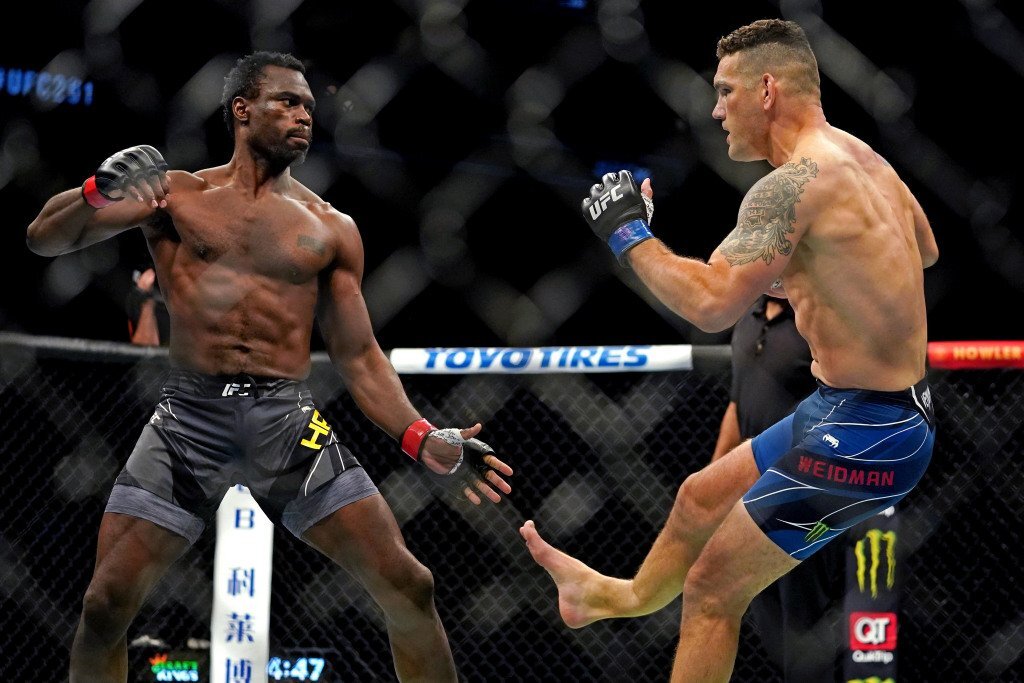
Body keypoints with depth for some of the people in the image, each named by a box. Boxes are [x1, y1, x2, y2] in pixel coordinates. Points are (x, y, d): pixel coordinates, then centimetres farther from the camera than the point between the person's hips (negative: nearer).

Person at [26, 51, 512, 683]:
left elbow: (359, 357, 12)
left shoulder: (331, 229, 13)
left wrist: (422, 438, -5)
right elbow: (45, 238, 3)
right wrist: (99, 192, -19)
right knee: (106, 607, -9)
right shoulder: (177, 195, 9)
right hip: (189, 418, -1)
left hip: (287, 422, 1)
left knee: (408, 588, -7)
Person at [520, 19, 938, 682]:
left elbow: (711, 304, -29)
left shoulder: (795, 182, -23)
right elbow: (925, 251, 26)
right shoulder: (864, 160, 7)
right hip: (900, 409, 10)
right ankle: (627, 596, 55)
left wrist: (628, 234, -13)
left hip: (862, 437, -10)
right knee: (701, 498, 29)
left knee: (712, 589, 1)